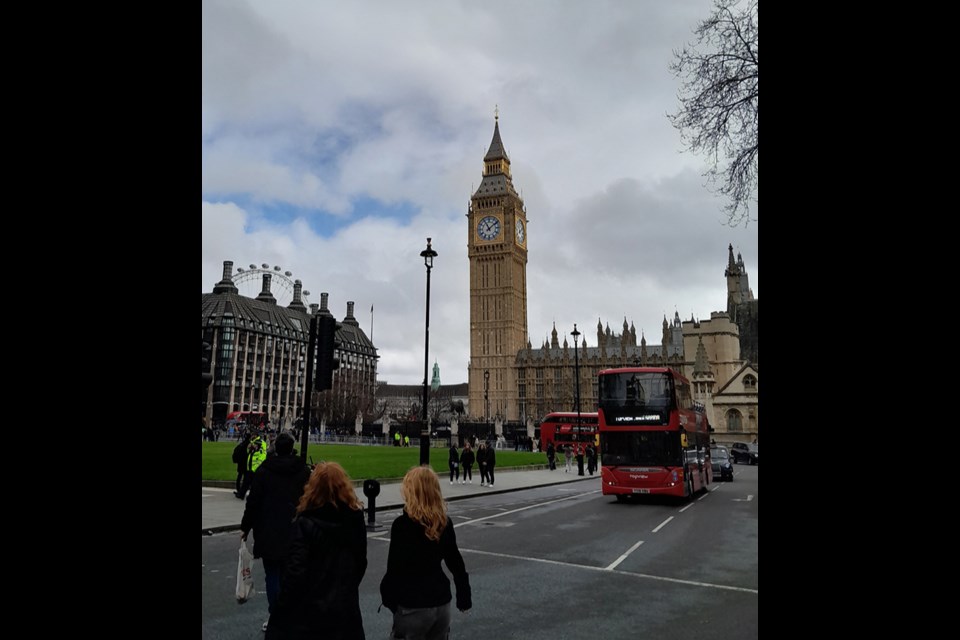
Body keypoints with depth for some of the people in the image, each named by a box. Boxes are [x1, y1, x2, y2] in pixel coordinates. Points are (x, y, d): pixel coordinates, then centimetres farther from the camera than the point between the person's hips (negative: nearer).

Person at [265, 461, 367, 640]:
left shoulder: (305, 524, -18)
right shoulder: (356, 520, -3)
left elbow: (295, 572, -18)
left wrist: (280, 609, -7)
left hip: (310, 609, -4)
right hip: (345, 606, 4)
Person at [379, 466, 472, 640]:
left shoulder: (403, 524, -17)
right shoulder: (444, 523, 0)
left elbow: (395, 568, -16)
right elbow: (455, 562, 9)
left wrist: (388, 597, -1)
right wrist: (464, 597, 19)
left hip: (413, 606, -5)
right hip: (441, 601, 5)